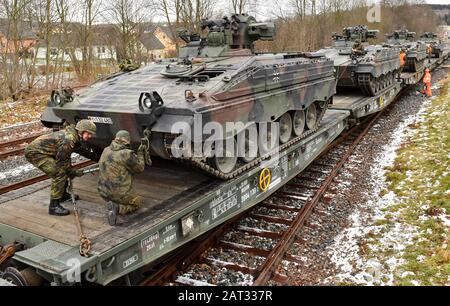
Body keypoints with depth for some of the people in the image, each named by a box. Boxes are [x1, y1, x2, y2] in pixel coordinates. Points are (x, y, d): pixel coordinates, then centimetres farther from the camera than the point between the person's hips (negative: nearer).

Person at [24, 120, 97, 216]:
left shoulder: (75, 136, 3)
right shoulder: (68, 140, -27)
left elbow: (80, 149, 25)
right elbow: (62, 161, -19)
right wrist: (75, 172, -8)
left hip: (41, 150, 10)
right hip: (34, 152, -10)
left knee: (64, 169, 17)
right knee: (60, 173, -20)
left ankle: (62, 194, 32)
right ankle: (54, 206, -14)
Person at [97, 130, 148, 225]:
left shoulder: (106, 150, 3)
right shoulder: (126, 154, -20)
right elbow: (139, 168, -7)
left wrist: (136, 154, 16)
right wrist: (140, 154, 6)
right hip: (120, 194, -7)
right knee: (136, 203, 21)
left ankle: (113, 205, 5)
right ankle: (118, 208, -6)